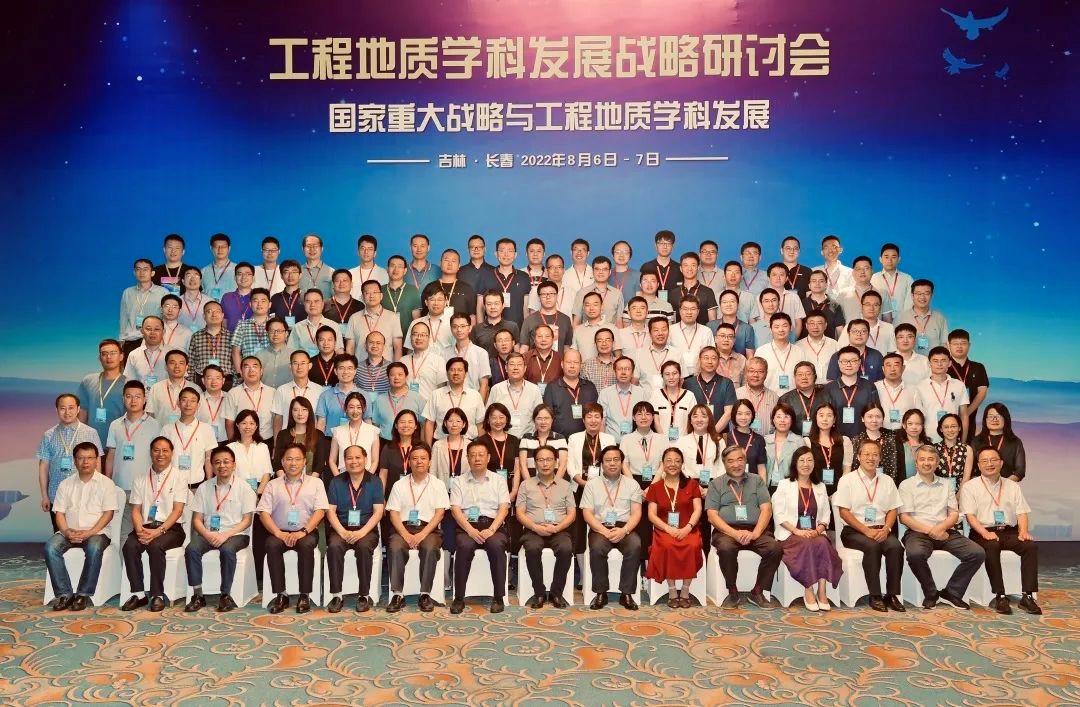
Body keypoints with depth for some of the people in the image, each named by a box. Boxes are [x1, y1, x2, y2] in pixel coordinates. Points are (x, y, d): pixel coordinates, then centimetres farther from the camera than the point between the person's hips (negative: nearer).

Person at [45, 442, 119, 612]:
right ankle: (64, 593, -21)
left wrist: (89, 532, -17)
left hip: (96, 531, -3)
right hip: (69, 532, 3)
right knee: (50, 547, -27)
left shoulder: (106, 483, 3)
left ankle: (84, 594, -24)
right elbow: (59, 513, 8)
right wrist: (66, 531, -12)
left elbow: (108, 513, -4)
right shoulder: (65, 484, 14)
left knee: (94, 548, -36)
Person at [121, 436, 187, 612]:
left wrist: (159, 530, -19)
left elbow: (177, 510, -6)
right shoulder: (140, 479, 14)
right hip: (145, 527, 3)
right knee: (129, 546, -26)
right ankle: (138, 594, -18)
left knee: (155, 546, -33)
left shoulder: (178, 478, 3)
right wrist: (140, 529, -13)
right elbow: (136, 509, 8)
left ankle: (158, 595, -22)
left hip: (170, 528, -3)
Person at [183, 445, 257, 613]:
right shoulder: (204, 488, 9)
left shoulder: (243, 488, -1)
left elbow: (247, 520, -4)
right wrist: (207, 534, -14)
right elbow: (197, 519, 6)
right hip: (208, 534, 3)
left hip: (235, 534, -3)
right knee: (191, 549, -26)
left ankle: (225, 595, -18)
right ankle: (198, 595, -16)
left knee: (227, 550, -34)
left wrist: (226, 535, -18)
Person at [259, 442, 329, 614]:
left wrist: (303, 531, -16)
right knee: (272, 545, -31)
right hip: (280, 532, 1)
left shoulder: (315, 483, 10)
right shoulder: (273, 485, 13)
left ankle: (304, 595, -23)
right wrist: (278, 533, -14)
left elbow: (320, 511, -1)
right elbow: (264, 513, 3)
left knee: (306, 545, -33)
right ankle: (280, 595, -21)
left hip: (306, 532, -1)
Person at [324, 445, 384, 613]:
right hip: (341, 528, 1)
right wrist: (343, 532, -15)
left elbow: (378, 512, -3)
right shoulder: (336, 482, 8)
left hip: (366, 529, -1)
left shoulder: (374, 482, 4)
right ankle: (336, 595, -22)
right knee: (334, 546, -31)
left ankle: (364, 595, -20)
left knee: (364, 546, -33)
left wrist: (362, 532, -17)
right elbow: (330, 511, 1)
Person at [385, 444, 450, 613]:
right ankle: (397, 595, -26)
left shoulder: (438, 484, 9)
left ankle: (425, 594, -24)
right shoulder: (399, 485, 12)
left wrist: (422, 534, -15)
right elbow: (393, 513, 4)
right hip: (404, 527, 1)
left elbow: (439, 513, -1)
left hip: (428, 528, -1)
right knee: (395, 548, -31)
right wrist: (406, 535, -14)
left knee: (430, 548, -34)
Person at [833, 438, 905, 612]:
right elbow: (844, 512, -5)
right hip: (854, 531, -3)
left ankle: (892, 595, -19)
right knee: (872, 546, -33)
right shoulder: (847, 480, 1)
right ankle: (875, 596, -25)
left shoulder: (887, 481, 15)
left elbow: (892, 510, 12)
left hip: (881, 531, 4)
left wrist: (885, 529, -8)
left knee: (896, 546, -27)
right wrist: (867, 531, -14)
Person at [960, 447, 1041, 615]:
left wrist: (1023, 531, -10)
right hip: (984, 533, -3)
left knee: (1031, 546, -26)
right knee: (992, 547, -36)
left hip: (1010, 531, 4)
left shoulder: (1013, 486, 19)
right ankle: (1000, 596, -31)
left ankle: (1027, 596, -24)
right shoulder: (970, 487, 6)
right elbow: (970, 515, -4)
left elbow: (1022, 513, 11)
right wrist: (985, 533, -20)